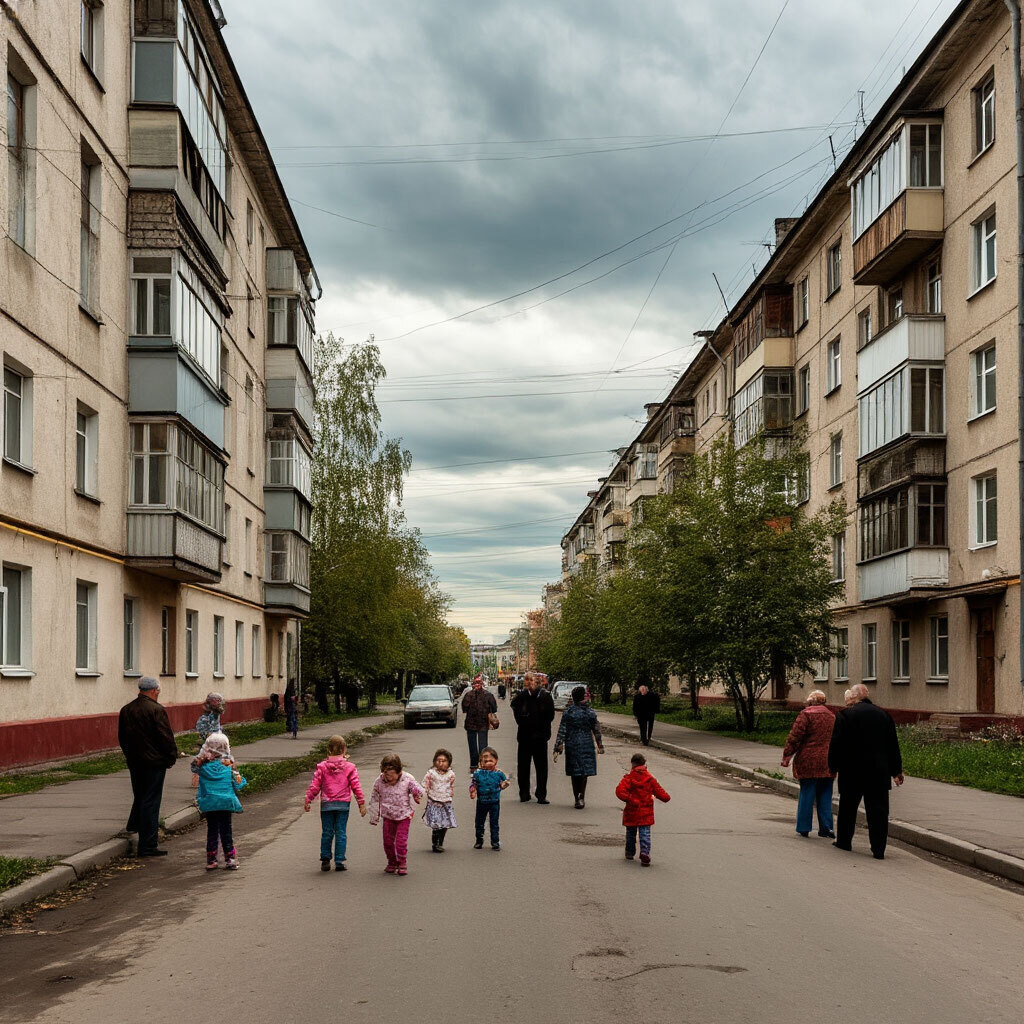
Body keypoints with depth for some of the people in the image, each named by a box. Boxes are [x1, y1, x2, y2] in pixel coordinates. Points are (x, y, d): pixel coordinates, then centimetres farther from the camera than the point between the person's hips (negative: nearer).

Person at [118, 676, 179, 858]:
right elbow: (166, 737, -16)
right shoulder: (156, 710, -16)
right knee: (151, 802, -3)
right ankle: (147, 846, -2)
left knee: (140, 797, 25)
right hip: (154, 763, -7)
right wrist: (172, 757, -2)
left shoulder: (126, 710, 8)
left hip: (134, 762, 7)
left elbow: (121, 737, 16)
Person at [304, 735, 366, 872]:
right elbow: (356, 787, -2)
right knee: (341, 833, 5)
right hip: (343, 804, -1)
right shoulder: (349, 767, -4)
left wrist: (308, 800, 10)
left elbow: (314, 786, -2)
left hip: (326, 804, 1)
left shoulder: (322, 767, -3)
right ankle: (339, 862, 5)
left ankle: (325, 860, 12)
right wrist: (361, 803, 5)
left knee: (327, 833, 10)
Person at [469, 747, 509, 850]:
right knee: (479, 822, 12)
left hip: (495, 802, -1)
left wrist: (504, 784, -14)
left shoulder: (499, 774, -6)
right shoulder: (477, 773, -8)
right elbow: (473, 784, -4)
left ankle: (495, 842, 16)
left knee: (494, 822, 6)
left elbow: (502, 784, 6)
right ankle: (479, 841, 27)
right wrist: (472, 792, -19)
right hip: (481, 802, 1)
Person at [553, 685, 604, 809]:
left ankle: (577, 798, 16)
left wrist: (558, 748, -1)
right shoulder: (590, 712, -6)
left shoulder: (567, 712, -4)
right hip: (586, 744, -1)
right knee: (584, 771, 5)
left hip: (571, 745, 1)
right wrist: (600, 745, 13)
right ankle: (581, 796, -11)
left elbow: (562, 731, -4)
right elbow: (596, 730, 1)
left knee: (574, 772, 12)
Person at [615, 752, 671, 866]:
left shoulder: (628, 777, -6)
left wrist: (629, 799, -19)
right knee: (645, 833, 0)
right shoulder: (650, 778, 1)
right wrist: (666, 798, 25)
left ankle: (630, 853, 29)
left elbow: (620, 791, -21)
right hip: (646, 813, 1)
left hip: (631, 812, -1)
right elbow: (658, 791, 7)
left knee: (630, 833, 17)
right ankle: (645, 852, -20)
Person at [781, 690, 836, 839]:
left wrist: (787, 756, -5)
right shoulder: (832, 716, 12)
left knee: (806, 795, 3)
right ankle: (826, 828, 7)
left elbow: (795, 737, -11)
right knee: (825, 796, 10)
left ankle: (803, 829, 7)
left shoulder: (806, 714, -6)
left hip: (808, 761, -4)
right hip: (827, 763, 4)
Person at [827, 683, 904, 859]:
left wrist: (833, 766, 7)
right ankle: (878, 849, -1)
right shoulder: (884, 714, 5)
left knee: (848, 808, 15)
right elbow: (893, 745, 9)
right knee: (878, 811, 3)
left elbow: (836, 744, -6)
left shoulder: (845, 715, -7)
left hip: (851, 772, -2)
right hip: (879, 772, 2)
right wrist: (896, 771, 16)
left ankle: (844, 841, 25)